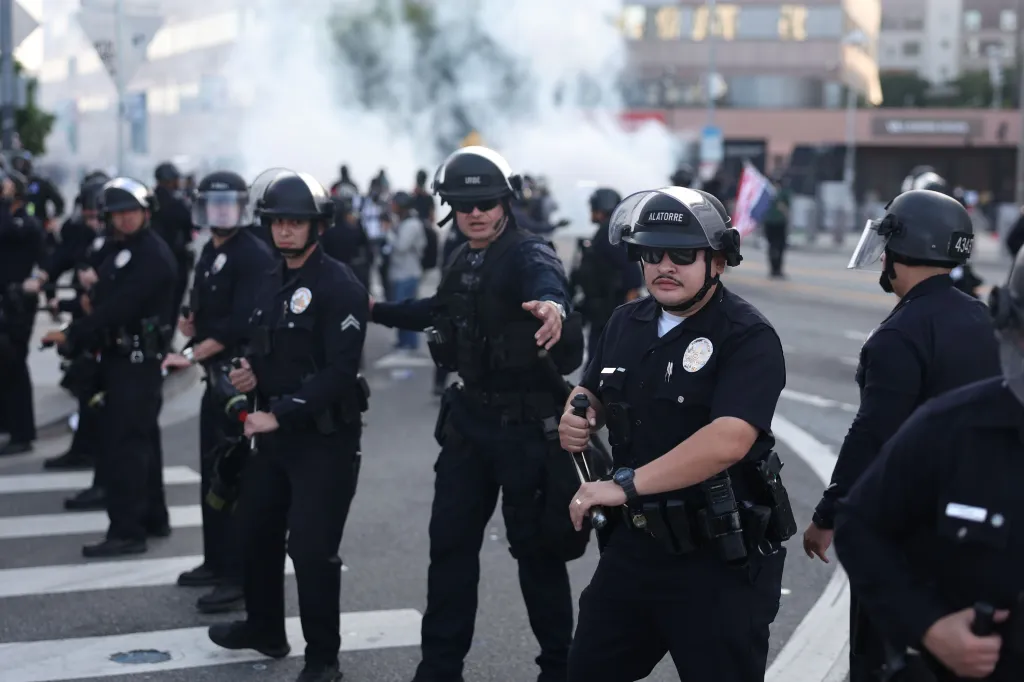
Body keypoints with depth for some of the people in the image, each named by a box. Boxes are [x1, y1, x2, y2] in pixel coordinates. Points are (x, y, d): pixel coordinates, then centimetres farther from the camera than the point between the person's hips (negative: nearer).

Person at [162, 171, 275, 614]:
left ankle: (241, 578, -5)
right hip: (216, 375, 9)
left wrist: (192, 354, -24)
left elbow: (241, 321, -23)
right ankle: (217, 562, 28)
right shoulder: (210, 252, 15)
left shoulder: (255, 255, -13)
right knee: (212, 472, 16)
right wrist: (189, 322, 1)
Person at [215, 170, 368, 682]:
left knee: (311, 546, -6)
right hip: (274, 430, 8)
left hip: (326, 436, -8)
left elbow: (339, 371, -22)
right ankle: (264, 628, 38)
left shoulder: (341, 286, -15)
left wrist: (280, 414, -24)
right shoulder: (272, 283, 11)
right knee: (255, 529, 17)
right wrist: (251, 371, 0)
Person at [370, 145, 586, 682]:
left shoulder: (529, 254, -15)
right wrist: (376, 310, 36)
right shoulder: (463, 261, 8)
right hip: (470, 415, 7)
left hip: (526, 421, -7)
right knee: (450, 542, 10)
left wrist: (551, 306, -64)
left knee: (535, 546, 1)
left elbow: (547, 285, -40)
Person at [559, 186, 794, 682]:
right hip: (635, 542, 7)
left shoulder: (748, 338, -16)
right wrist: (577, 419, -4)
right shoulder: (627, 323, 7)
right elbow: (593, 392, 21)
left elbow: (727, 440, -29)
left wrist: (625, 485, -29)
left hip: (719, 560, -7)